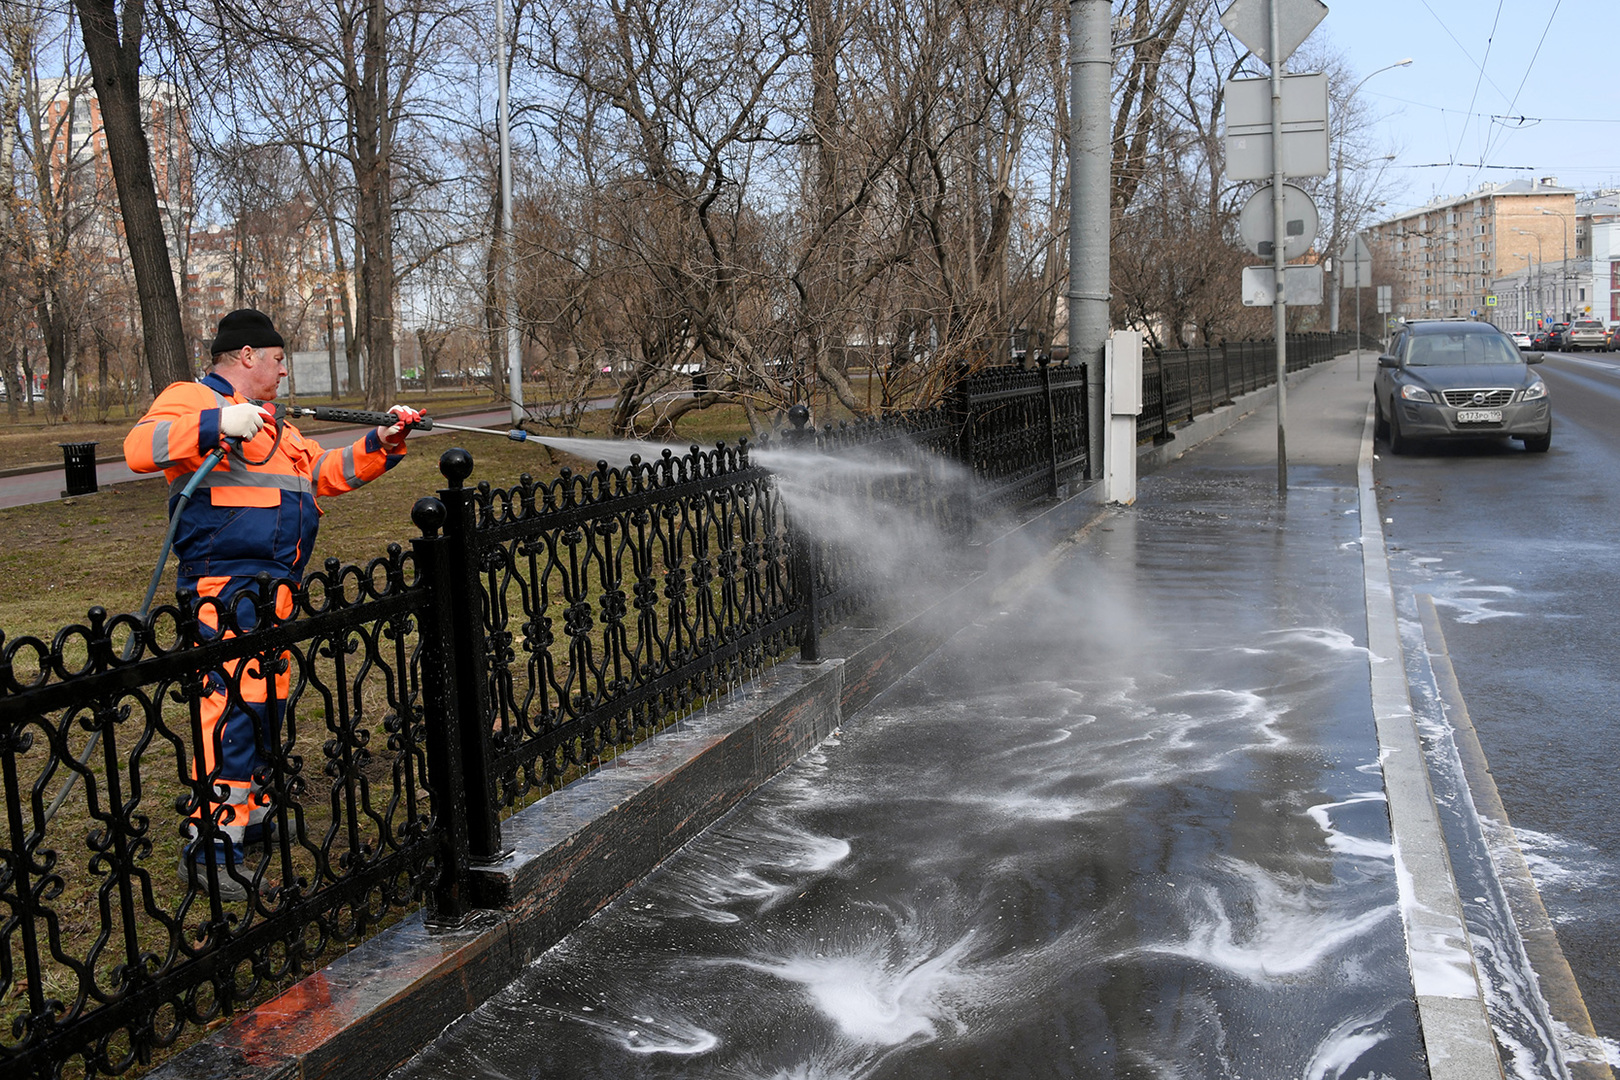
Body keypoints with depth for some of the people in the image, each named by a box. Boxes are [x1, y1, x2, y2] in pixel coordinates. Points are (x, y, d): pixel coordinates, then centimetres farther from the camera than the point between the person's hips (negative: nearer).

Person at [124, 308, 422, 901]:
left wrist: (382, 444, 19)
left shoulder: (270, 425, 27)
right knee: (235, 704, -15)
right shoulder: (195, 398, -3)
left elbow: (326, 471, 31)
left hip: (271, 590, 10)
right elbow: (140, 447, -20)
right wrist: (218, 424, -29)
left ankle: (250, 820, 27)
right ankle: (210, 850, -12)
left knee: (267, 704, 15)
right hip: (227, 588, -10)